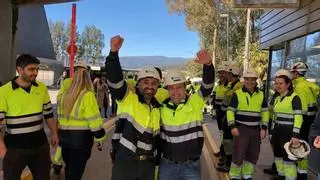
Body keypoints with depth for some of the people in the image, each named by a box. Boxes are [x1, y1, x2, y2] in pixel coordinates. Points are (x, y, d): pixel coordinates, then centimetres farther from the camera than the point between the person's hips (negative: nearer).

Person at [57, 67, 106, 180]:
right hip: (81, 138, -6)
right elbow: (94, 120, -17)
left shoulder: (64, 95, 5)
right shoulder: (87, 95, -16)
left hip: (64, 136, 6)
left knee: (69, 168, 24)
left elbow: (60, 116, 12)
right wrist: (100, 137, -6)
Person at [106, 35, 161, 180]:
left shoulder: (157, 107, 9)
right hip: (124, 160, -5)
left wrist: (156, 160, 17)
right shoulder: (127, 98, -7)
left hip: (148, 163, 5)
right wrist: (114, 52, -37)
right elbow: (115, 79, -24)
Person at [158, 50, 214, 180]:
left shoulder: (195, 102, -11)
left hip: (191, 165, -2)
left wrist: (208, 64, -44)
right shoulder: (162, 106, -2)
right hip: (167, 164, 2)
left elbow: (207, 85, -26)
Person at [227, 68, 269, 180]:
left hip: (256, 129, 4)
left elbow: (265, 112, 10)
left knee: (253, 154, 12)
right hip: (241, 128, -4)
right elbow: (230, 111, -5)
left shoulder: (261, 95, 7)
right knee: (239, 153, -6)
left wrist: (263, 128, 2)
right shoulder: (237, 94, -4)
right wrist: (232, 126, -14)